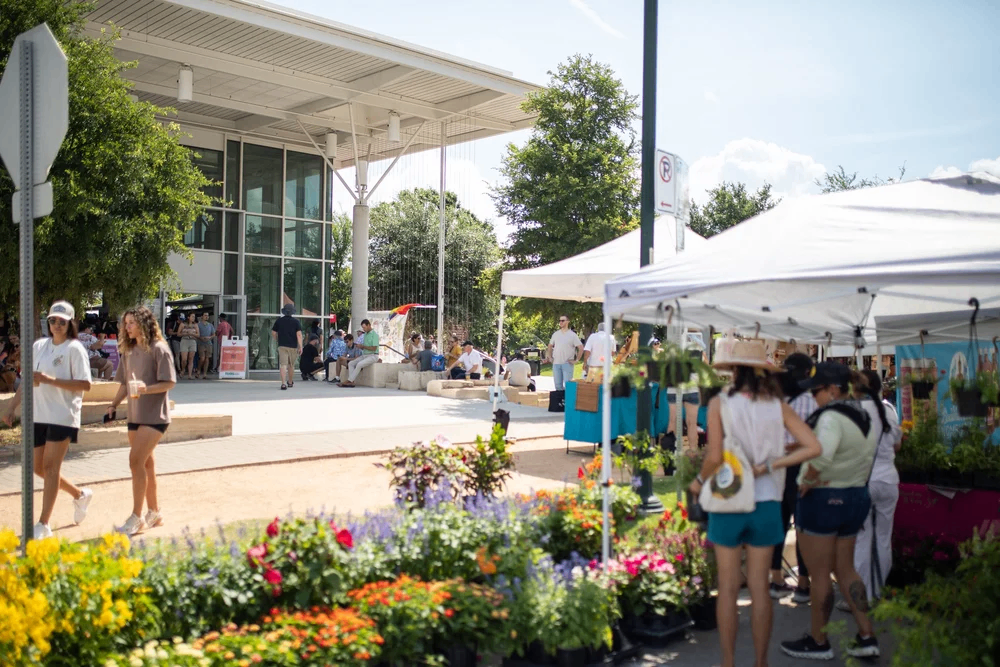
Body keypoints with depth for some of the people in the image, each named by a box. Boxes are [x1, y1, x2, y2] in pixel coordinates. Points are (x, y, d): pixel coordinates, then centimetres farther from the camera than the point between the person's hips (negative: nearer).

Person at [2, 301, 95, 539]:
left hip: (63, 416, -7)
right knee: (39, 467, 11)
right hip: (38, 415, 7)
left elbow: (85, 385, -16)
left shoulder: (74, 348, -8)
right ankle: (80, 494, 31)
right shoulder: (39, 346, 11)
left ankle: (43, 524, -1)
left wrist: (50, 380, -22)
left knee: (51, 466, -7)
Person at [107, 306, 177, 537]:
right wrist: (114, 405, 9)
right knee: (145, 464, 12)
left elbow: (169, 382, -13)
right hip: (135, 414, 7)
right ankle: (154, 512, 23)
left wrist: (147, 389, -27)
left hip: (155, 415, -7)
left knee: (136, 460, -15)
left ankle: (136, 517, -10)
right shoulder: (128, 351, 13)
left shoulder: (158, 349, -10)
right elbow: (124, 383, 19)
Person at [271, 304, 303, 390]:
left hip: (282, 346, 0)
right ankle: (290, 382, 31)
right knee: (291, 365, 15)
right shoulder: (296, 322, -2)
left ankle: (283, 383, -21)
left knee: (283, 364, -7)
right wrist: (300, 347, -9)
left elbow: (273, 333, 8)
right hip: (293, 346, 0)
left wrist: (277, 340, 26)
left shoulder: (279, 321, 2)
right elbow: (299, 334, -10)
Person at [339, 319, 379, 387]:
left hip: (373, 356, -9)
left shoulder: (374, 334, -10)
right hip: (364, 355, 9)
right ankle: (351, 382, -18)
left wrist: (363, 346, -15)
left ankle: (349, 381, -26)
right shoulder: (365, 334, 16)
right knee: (351, 363, -6)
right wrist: (360, 347, -4)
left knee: (359, 364, -31)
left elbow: (374, 348, -17)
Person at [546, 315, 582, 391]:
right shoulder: (556, 334, 10)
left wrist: (576, 360, -8)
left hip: (567, 363, -4)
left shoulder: (572, 335, -3)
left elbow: (581, 348, -5)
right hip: (556, 363, 4)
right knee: (558, 385, 9)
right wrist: (550, 357, 11)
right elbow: (550, 346, 22)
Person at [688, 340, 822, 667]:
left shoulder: (720, 403, -10)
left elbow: (714, 457, -18)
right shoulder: (777, 406, -1)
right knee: (759, 587, 12)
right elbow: (813, 447, -6)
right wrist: (769, 466, -6)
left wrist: (699, 480, -1)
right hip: (766, 504, 2)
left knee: (728, 588, 10)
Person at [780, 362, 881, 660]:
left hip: (822, 499, -9)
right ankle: (866, 636, 19)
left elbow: (822, 455, -37)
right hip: (857, 497, 9)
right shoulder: (864, 417, 9)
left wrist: (807, 481, -22)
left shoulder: (831, 416, -21)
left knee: (819, 575, 5)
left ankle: (818, 641, 18)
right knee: (845, 570, 20)